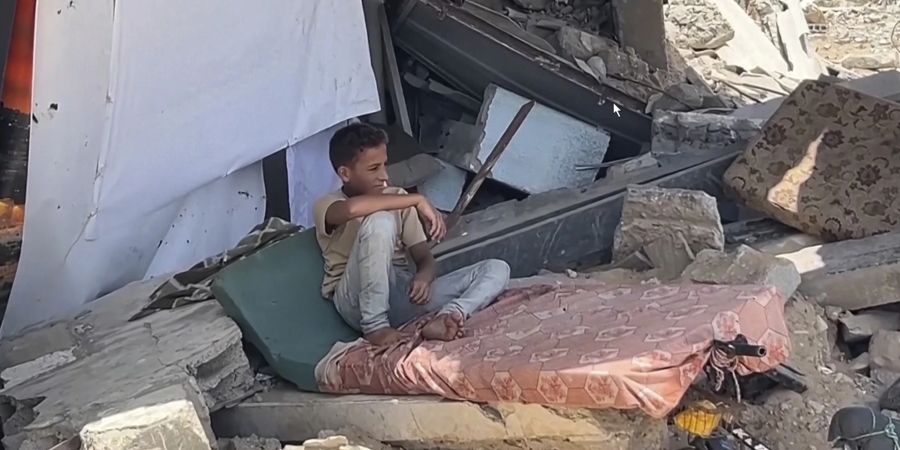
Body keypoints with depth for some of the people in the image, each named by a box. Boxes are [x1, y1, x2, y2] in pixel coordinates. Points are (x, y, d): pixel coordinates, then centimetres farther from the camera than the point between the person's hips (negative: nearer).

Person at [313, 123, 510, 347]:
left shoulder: (397, 198, 17)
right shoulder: (327, 207, 0)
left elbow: (425, 257, 10)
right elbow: (352, 208, -28)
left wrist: (424, 276, -15)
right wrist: (417, 200, -22)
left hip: (403, 295, 6)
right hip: (359, 302, -5)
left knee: (497, 269, -10)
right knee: (380, 221, -31)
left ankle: (447, 317, -39)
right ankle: (374, 325, -27)